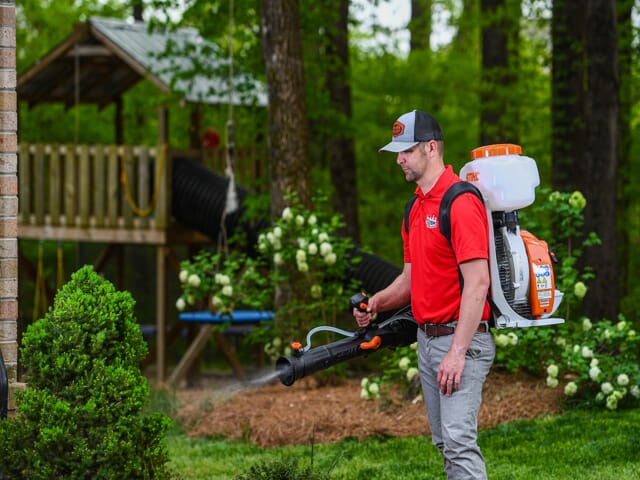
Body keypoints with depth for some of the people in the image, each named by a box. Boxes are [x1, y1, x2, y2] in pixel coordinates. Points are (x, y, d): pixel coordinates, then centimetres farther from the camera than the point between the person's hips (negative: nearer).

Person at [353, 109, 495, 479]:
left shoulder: (461, 202, -16)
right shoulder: (417, 206, 15)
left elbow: (477, 283, -22)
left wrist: (457, 352, -25)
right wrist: (378, 303, 2)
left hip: (460, 339, -10)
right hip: (427, 337, 10)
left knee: (458, 440, -17)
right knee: (444, 442, 11)